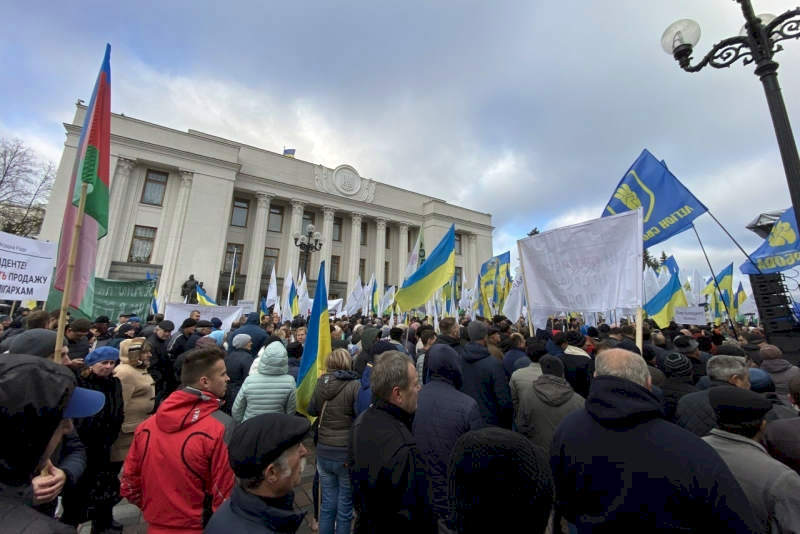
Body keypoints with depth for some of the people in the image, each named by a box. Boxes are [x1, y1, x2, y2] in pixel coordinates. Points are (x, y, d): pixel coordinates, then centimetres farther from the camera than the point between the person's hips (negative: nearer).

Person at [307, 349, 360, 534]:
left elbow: (311, 410, 12)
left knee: (327, 503, 22)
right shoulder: (355, 386, -18)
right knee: (345, 507, 15)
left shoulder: (320, 383, -5)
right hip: (347, 455, -4)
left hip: (323, 452, 4)